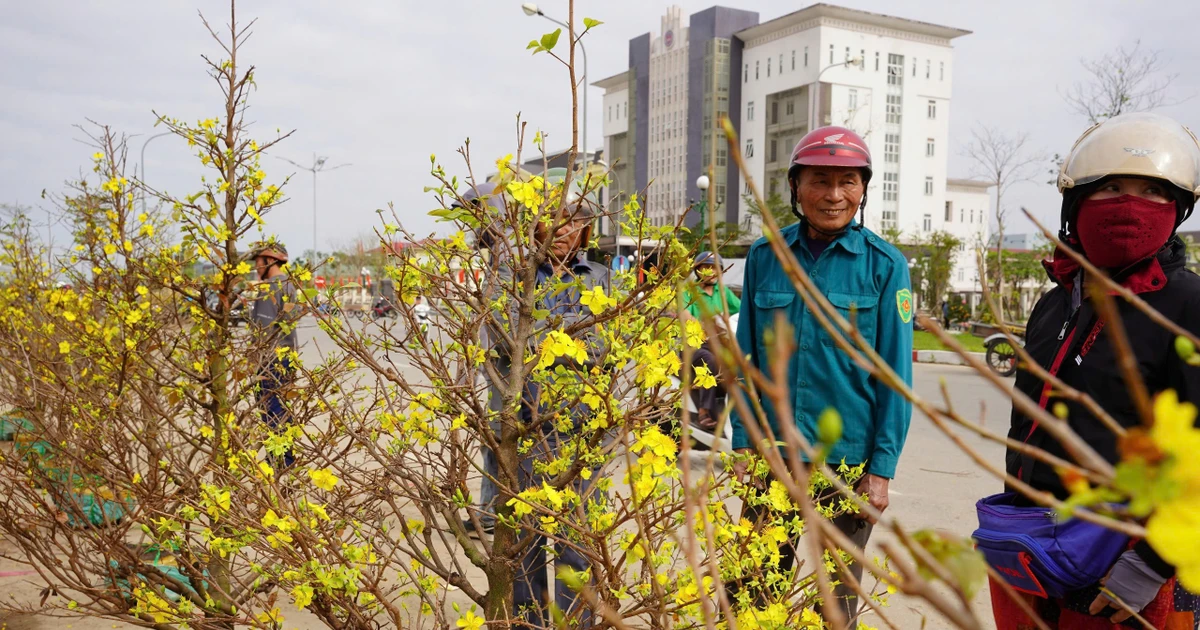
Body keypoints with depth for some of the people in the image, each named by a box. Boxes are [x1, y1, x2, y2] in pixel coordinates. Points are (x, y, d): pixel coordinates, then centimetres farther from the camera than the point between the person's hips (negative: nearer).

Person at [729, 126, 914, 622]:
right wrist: (743, 446, 1)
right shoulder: (764, 257, 0)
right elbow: (747, 360, 5)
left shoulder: (884, 265, -6)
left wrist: (882, 470, -7)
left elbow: (895, 376, -4)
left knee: (837, 596, 14)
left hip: (847, 462, -2)